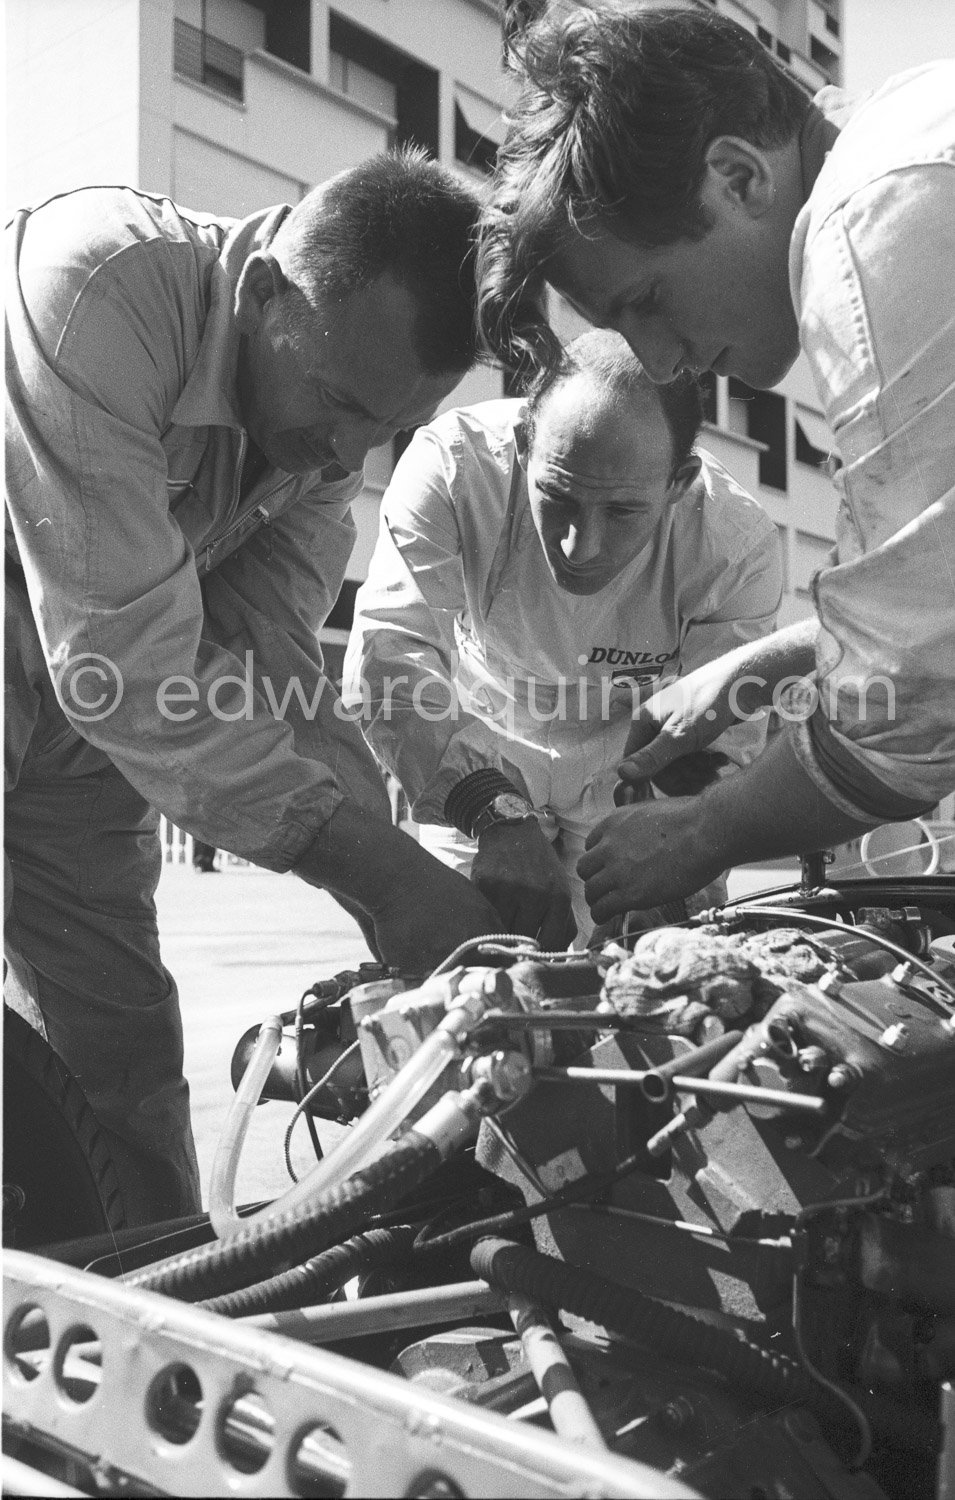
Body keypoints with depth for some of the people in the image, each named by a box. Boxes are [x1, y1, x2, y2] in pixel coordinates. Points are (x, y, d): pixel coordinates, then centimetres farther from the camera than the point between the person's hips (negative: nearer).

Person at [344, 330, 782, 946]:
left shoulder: (739, 546, -30)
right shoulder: (453, 465, -33)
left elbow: (720, 739, -24)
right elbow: (389, 658, -40)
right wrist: (495, 814, -54)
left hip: (627, 778, 1)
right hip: (475, 760, 0)